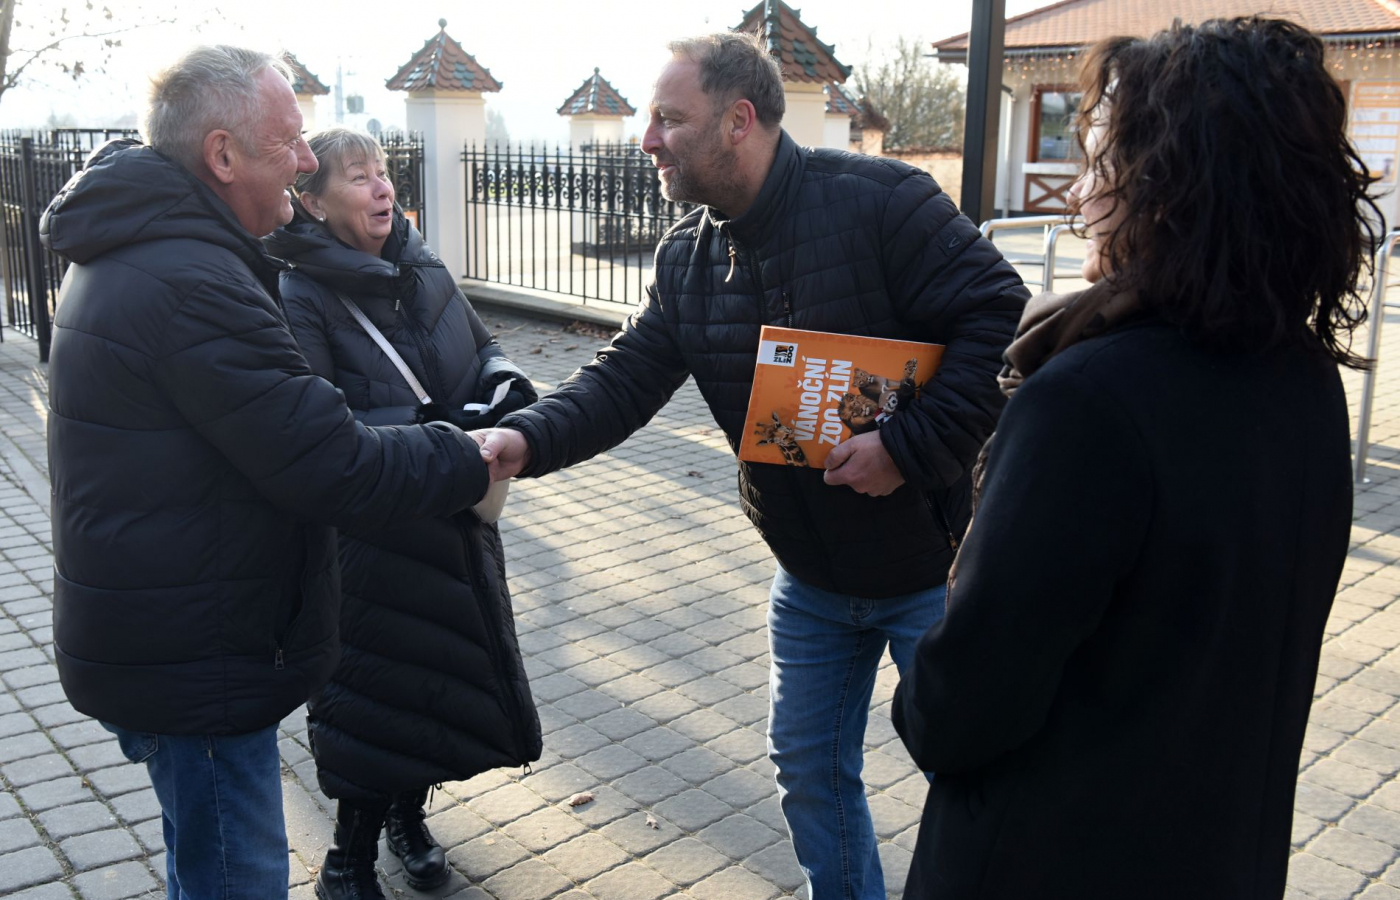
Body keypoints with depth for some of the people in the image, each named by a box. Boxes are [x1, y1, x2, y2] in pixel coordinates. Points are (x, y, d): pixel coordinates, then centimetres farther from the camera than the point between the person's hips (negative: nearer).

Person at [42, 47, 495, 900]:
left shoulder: (132, 252, 9)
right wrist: (469, 460, -13)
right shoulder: (192, 282, -26)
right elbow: (331, 468, -27)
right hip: (194, 664, -11)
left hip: (143, 632, 11)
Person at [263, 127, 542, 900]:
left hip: (455, 525, 6)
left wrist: (506, 384, -8)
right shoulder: (300, 299, -15)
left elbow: (484, 347, 15)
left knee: (444, 680, 17)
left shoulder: (423, 272, 4)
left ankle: (407, 817, 43)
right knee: (373, 696, 4)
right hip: (369, 540, -6)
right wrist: (439, 431, -30)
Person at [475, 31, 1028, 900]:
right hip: (814, 577, 6)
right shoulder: (686, 257, 1)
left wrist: (910, 446, -28)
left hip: (932, 563, -6)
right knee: (811, 768, 18)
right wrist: (527, 438, -20)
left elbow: (1000, 322, -21)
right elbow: (625, 379, -3)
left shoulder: (880, 200, -20)